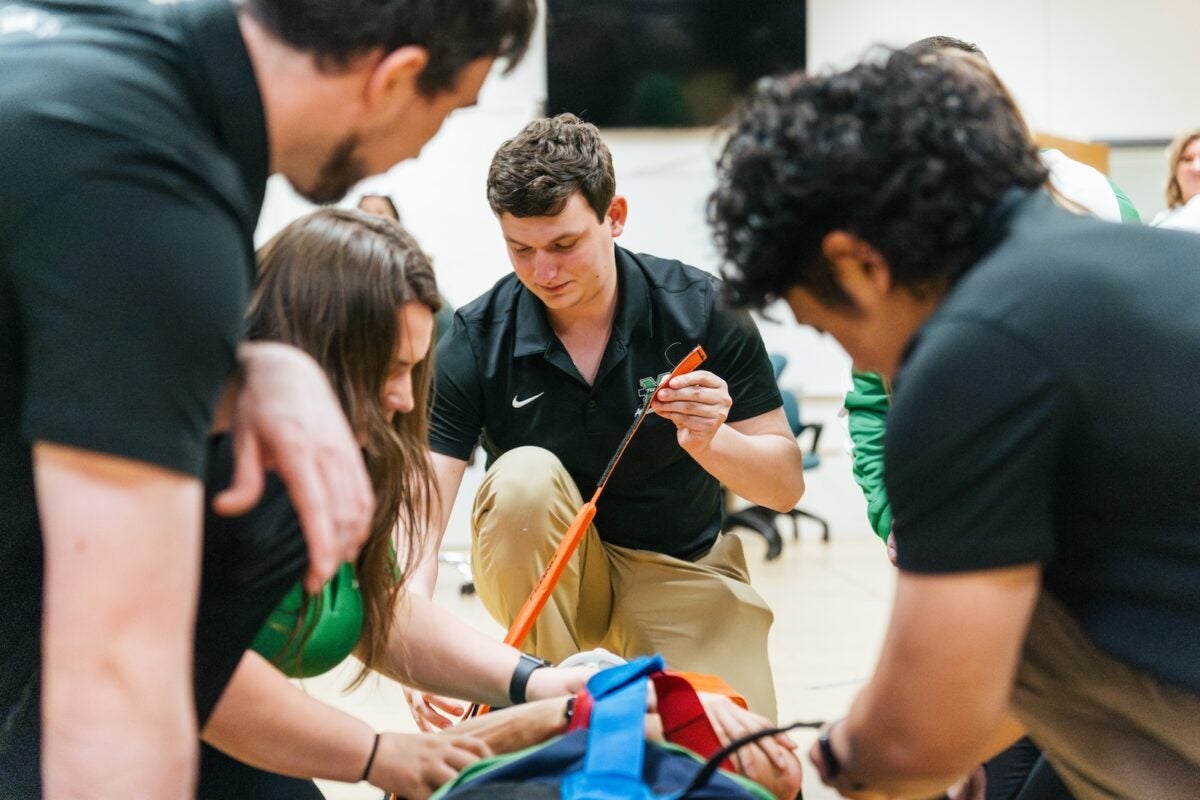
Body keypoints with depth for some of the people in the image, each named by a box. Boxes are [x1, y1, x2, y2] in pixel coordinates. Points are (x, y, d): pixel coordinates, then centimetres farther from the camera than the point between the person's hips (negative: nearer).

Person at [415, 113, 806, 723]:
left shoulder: (703, 309, -14)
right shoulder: (475, 342, -15)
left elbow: (786, 484, -11)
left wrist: (710, 442, -33)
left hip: (682, 571, 0)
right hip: (541, 576, 0)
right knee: (524, 476, -32)